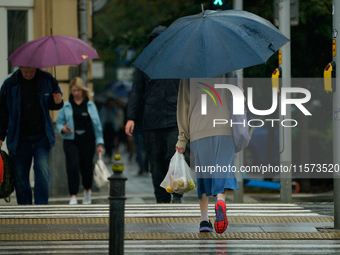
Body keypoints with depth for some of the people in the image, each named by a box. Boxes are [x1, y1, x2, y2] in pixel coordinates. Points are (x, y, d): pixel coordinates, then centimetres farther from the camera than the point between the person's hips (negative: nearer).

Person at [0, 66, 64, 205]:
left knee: (42, 169, -16)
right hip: (19, 140, 0)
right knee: (20, 175, 4)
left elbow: (52, 105, 15)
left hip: (41, 137, 0)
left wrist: (58, 102, -9)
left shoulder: (47, 80, 0)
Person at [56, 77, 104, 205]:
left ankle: (87, 190, 36)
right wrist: (63, 129, -14)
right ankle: (73, 196, -14)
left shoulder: (90, 105, 8)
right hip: (71, 141, -1)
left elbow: (97, 124, 8)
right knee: (72, 166, -16)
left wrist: (99, 143, 4)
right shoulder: (66, 106, 7)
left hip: (87, 141, 1)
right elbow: (59, 122, 10)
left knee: (86, 166, 7)